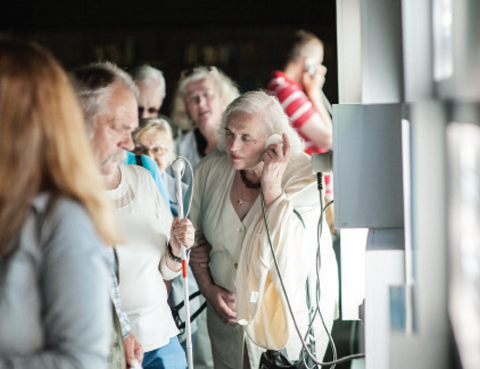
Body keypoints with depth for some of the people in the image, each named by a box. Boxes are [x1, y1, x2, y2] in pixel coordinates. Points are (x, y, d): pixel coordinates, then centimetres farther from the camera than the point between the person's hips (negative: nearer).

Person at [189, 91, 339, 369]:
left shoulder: (303, 176, -18)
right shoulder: (210, 170, -8)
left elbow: (288, 251, -30)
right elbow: (195, 236, 8)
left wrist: (272, 185, -32)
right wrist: (208, 288, -1)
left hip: (293, 314, -3)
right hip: (229, 312, 3)